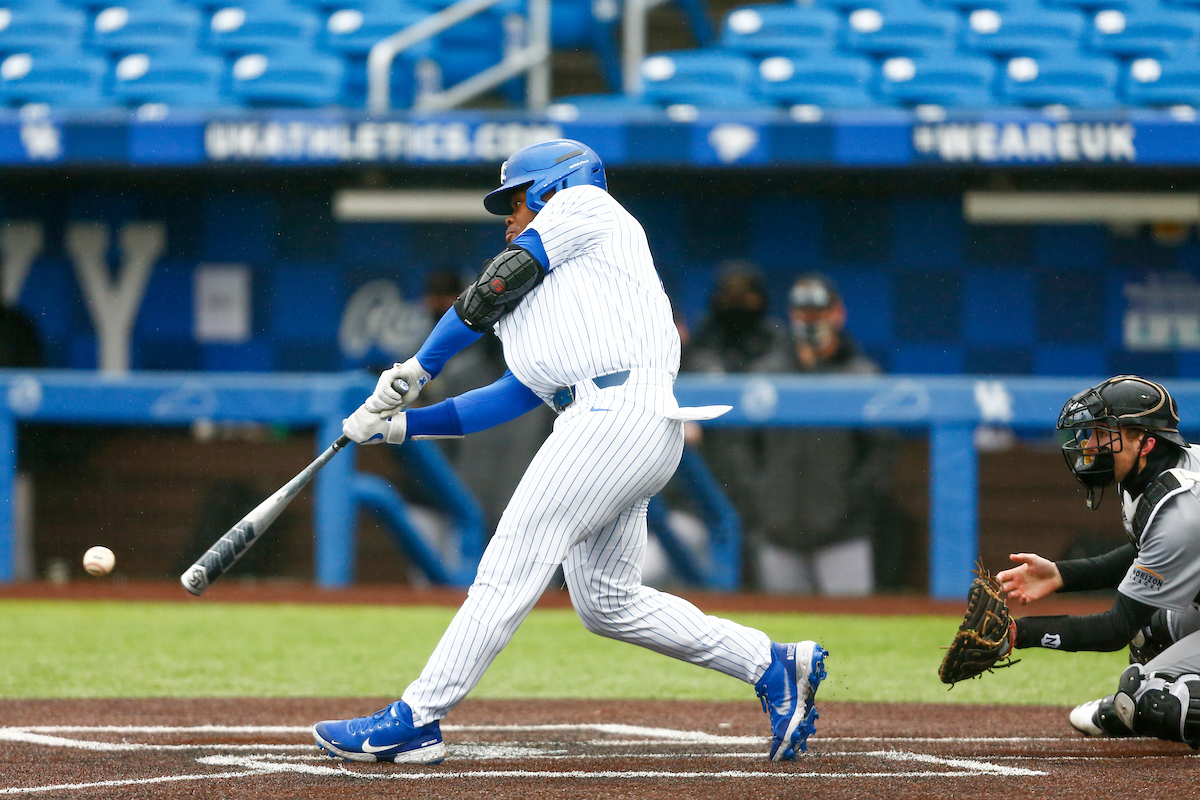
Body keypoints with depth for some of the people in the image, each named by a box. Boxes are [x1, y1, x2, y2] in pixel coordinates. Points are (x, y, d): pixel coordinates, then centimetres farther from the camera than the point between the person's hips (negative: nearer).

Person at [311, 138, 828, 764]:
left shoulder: (584, 205, 10)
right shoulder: (555, 291, 33)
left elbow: (491, 290, 5)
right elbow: (518, 395, 24)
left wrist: (417, 370, 13)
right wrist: (406, 424, 19)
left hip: (617, 412, -9)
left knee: (508, 570, -10)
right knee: (607, 602, 10)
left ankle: (414, 720, -12)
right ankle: (775, 667, 11)